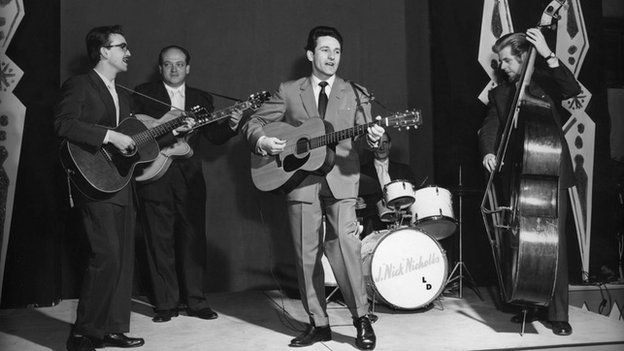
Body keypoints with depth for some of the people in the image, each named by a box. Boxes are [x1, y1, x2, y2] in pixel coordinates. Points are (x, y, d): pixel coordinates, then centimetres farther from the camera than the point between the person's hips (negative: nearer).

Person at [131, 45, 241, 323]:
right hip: (155, 175, -2)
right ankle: (166, 304, 11)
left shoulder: (202, 99, 16)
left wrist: (231, 124, -9)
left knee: (193, 238, 3)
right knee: (159, 241, 1)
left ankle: (195, 301, 13)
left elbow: (215, 136, 9)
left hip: (190, 175, 2)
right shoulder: (143, 94, 8)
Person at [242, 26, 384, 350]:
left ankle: (362, 318, -3)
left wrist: (372, 138, -20)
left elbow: (364, 134, 3)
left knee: (344, 243, -17)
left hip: (340, 179, -1)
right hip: (300, 180, 1)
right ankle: (318, 324, 17)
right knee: (306, 254, 3)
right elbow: (253, 123, 12)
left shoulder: (355, 93, 12)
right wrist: (263, 141, -9)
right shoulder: (288, 91, 12)